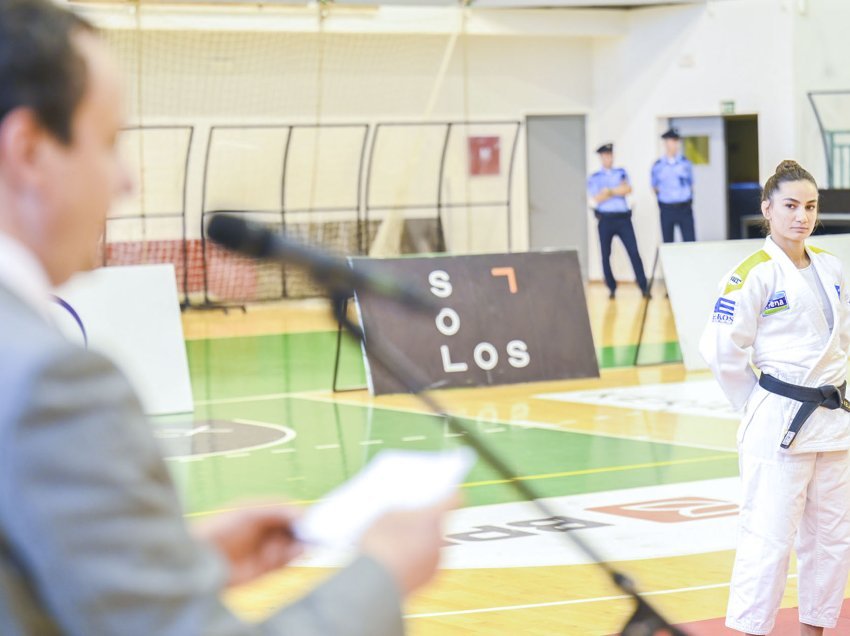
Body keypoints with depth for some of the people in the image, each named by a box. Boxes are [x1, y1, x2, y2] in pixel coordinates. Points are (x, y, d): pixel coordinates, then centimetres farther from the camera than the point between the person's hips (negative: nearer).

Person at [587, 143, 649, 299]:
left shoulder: (621, 173, 14)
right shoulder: (594, 178, 7)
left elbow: (628, 189, -3)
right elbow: (597, 198, -8)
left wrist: (609, 191, -9)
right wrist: (618, 191, -7)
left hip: (623, 218, 0)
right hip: (605, 220, 0)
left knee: (634, 252, -8)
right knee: (605, 255, 3)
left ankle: (643, 287, -6)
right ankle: (611, 288, 14)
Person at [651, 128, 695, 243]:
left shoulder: (686, 164, 4)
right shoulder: (658, 166, 3)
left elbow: (691, 185, 12)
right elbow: (655, 187, 11)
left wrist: (689, 202, 8)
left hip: (685, 208, 0)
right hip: (666, 209, 0)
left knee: (690, 241, -6)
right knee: (668, 243, 5)